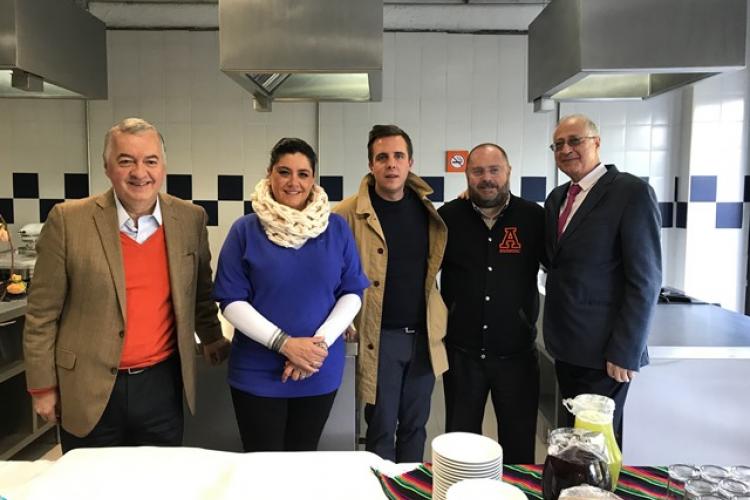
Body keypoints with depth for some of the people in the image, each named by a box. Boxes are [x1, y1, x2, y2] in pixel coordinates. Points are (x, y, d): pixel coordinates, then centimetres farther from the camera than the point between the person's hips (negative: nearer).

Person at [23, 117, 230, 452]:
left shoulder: (190, 219, -2)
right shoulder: (68, 221, -10)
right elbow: (42, 314, -4)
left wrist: (211, 338, 23)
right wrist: (43, 386, -1)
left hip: (162, 384, 2)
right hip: (89, 391, -2)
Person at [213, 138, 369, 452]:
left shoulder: (336, 228, 0)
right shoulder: (246, 230, -5)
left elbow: (352, 292, 0)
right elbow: (232, 301, -8)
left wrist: (321, 343, -13)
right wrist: (284, 343, -17)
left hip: (320, 371, 2)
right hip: (258, 372, -2)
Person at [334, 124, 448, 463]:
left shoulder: (427, 208, 4)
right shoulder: (349, 213, -11)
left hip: (424, 336, 4)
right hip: (380, 338, -4)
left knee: (414, 425, 18)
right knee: (381, 428, 9)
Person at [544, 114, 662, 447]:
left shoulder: (632, 192, -11)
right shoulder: (557, 197, 12)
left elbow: (645, 279, -15)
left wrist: (625, 351, -17)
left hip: (604, 350, -6)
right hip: (566, 346, 7)